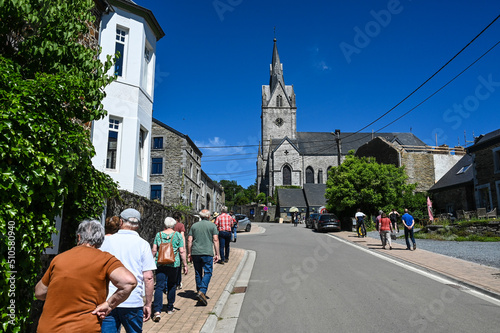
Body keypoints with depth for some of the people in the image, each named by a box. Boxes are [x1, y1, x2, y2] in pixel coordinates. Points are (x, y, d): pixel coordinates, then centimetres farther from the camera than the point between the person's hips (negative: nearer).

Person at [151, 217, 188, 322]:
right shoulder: (178, 235, -1)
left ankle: (157, 310, -14)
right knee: (172, 286, 15)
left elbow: (154, 250, 4)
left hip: (160, 263, 1)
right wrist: (185, 264, 3)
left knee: (159, 287, 0)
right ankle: (170, 308, 27)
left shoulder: (158, 235, 4)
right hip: (174, 264, 0)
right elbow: (182, 251, -3)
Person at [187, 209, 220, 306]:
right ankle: (202, 291, -16)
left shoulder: (194, 226, 10)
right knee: (207, 272, 0)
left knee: (198, 273, 14)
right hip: (207, 253, -3)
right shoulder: (212, 225, 2)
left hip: (195, 253, 3)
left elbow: (189, 240, 7)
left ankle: (199, 291, 23)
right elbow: (215, 240, -3)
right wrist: (217, 254, 0)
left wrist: (189, 253, 14)